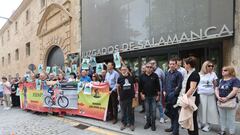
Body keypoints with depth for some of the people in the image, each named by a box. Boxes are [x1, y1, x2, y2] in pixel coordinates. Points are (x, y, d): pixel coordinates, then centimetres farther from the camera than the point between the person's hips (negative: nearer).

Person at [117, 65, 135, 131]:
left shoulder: (131, 77, -4)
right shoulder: (120, 78, -3)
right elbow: (118, 87, 8)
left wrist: (135, 93, 4)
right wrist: (118, 95, 7)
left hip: (130, 97, 0)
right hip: (122, 97, 0)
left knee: (130, 111, 11)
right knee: (123, 111, 12)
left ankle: (131, 124, 25)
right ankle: (124, 123, 28)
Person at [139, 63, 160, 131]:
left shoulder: (155, 75, -3)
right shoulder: (142, 76, 1)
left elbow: (158, 86, -1)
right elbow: (140, 86, 6)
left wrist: (158, 95, -3)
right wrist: (141, 94, 0)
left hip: (154, 96, -1)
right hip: (146, 96, 2)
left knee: (153, 110, 4)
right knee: (147, 110, 10)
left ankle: (153, 123, 19)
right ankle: (148, 122, 26)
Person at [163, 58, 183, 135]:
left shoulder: (178, 74, -8)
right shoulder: (167, 73, 10)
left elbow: (179, 86, -11)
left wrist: (173, 93, -15)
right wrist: (164, 91, 5)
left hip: (174, 97, -6)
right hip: (167, 96, 7)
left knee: (175, 113, 3)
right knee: (167, 112, 17)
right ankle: (173, 126, 40)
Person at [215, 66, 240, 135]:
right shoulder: (221, 80, 11)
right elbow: (216, 89, 8)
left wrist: (226, 98, -22)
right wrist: (218, 97, -9)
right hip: (221, 102, 6)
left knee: (231, 118, 4)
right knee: (222, 117, 15)